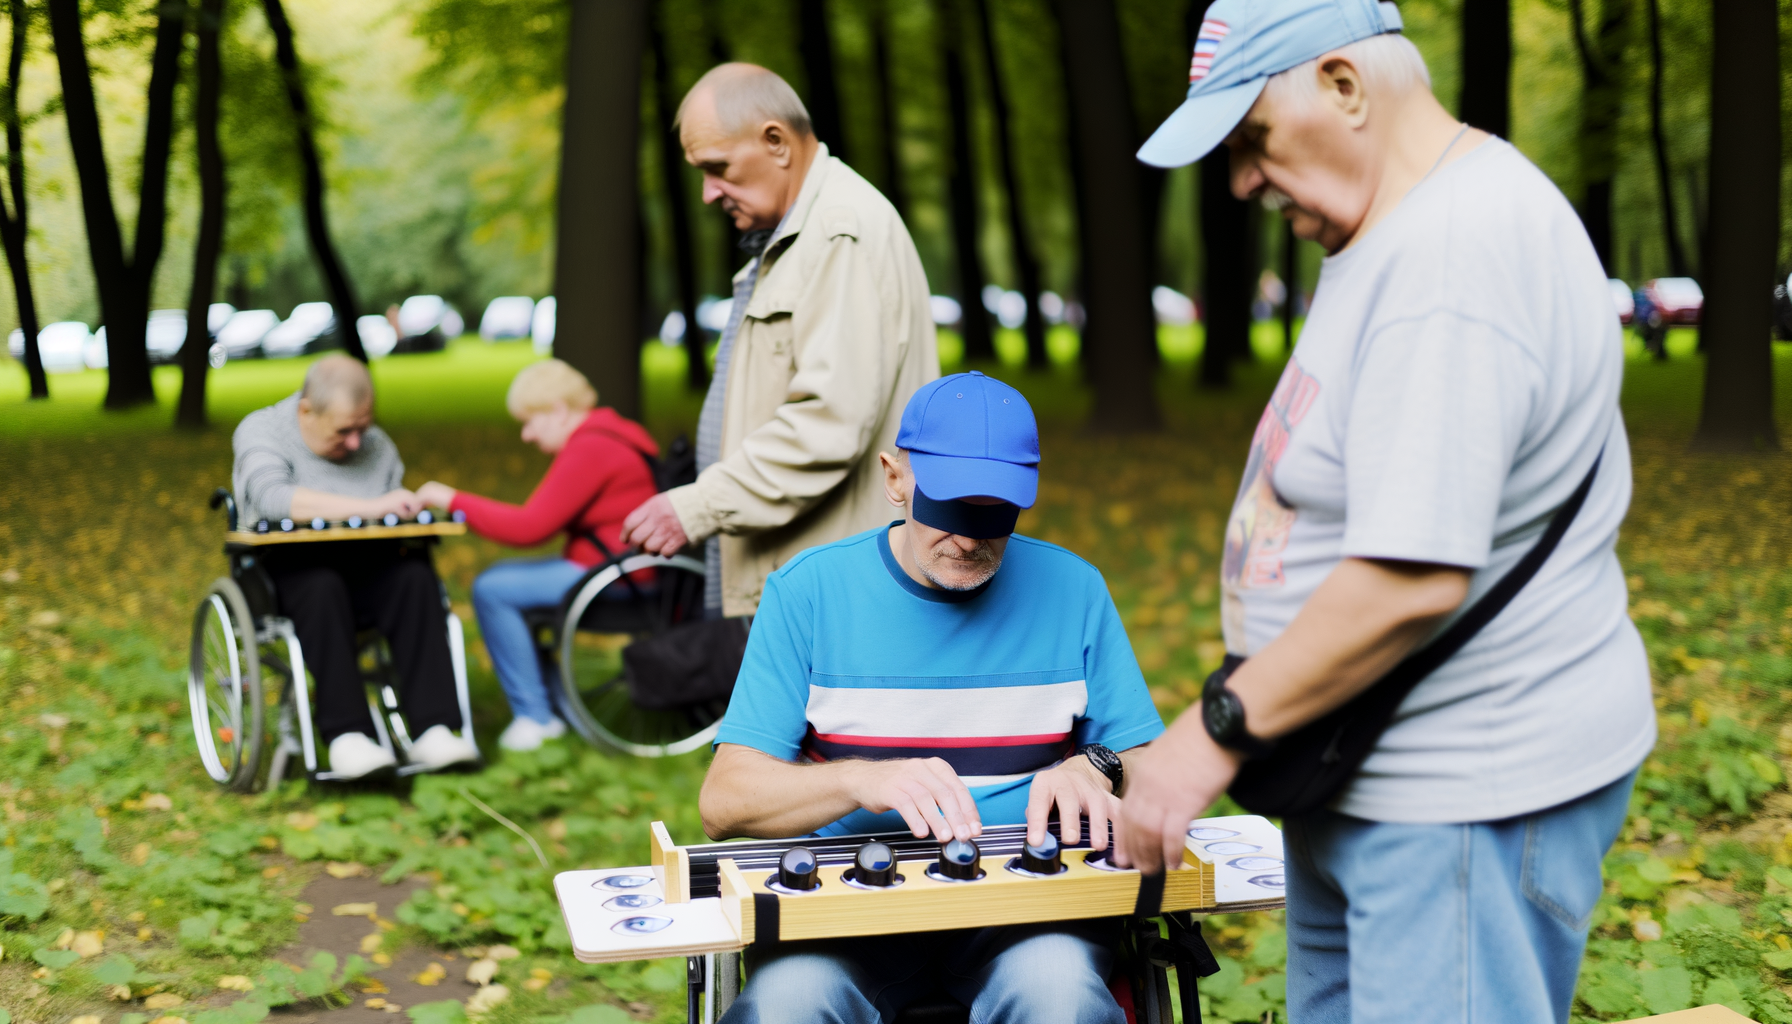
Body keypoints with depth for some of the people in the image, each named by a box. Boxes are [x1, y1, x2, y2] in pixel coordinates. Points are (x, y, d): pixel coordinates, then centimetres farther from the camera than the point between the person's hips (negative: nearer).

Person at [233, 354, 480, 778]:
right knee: (322, 586, -38)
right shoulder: (260, 431, -4)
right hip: (287, 571, -4)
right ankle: (345, 735, -40)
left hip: (365, 572, 4)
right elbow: (271, 497, -25)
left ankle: (432, 731, -34)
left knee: (416, 576, -28)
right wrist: (368, 508, -31)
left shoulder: (377, 445, 12)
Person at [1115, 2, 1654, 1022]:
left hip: (1468, 800, -11)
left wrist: (1219, 729, -21)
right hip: (1370, 782, 11)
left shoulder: (1450, 261, -24)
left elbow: (1415, 579, -30)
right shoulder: (1401, 229, 10)